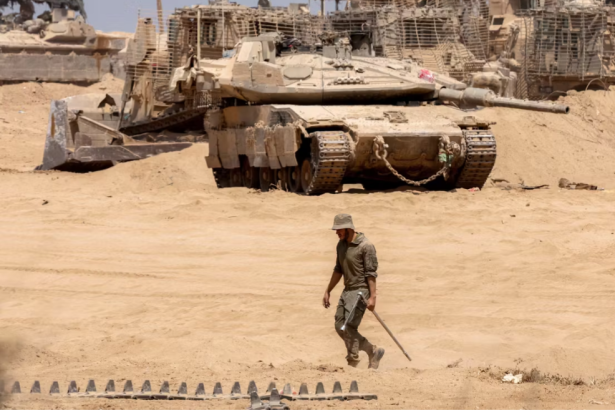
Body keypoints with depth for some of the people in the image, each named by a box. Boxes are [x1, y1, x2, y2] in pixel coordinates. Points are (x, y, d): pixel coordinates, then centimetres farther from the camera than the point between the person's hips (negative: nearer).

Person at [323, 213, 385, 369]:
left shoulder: (365, 246, -15)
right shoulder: (341, 245, 10)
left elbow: (371, 273, -16)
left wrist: (372, 297, -21)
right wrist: (328, 291, 20)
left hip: (361, 291, -9)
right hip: (347, 290, 9)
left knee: (349, 327, -14)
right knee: (340, 327, 6)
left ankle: (352, 364, -6)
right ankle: (374, 351, 18)